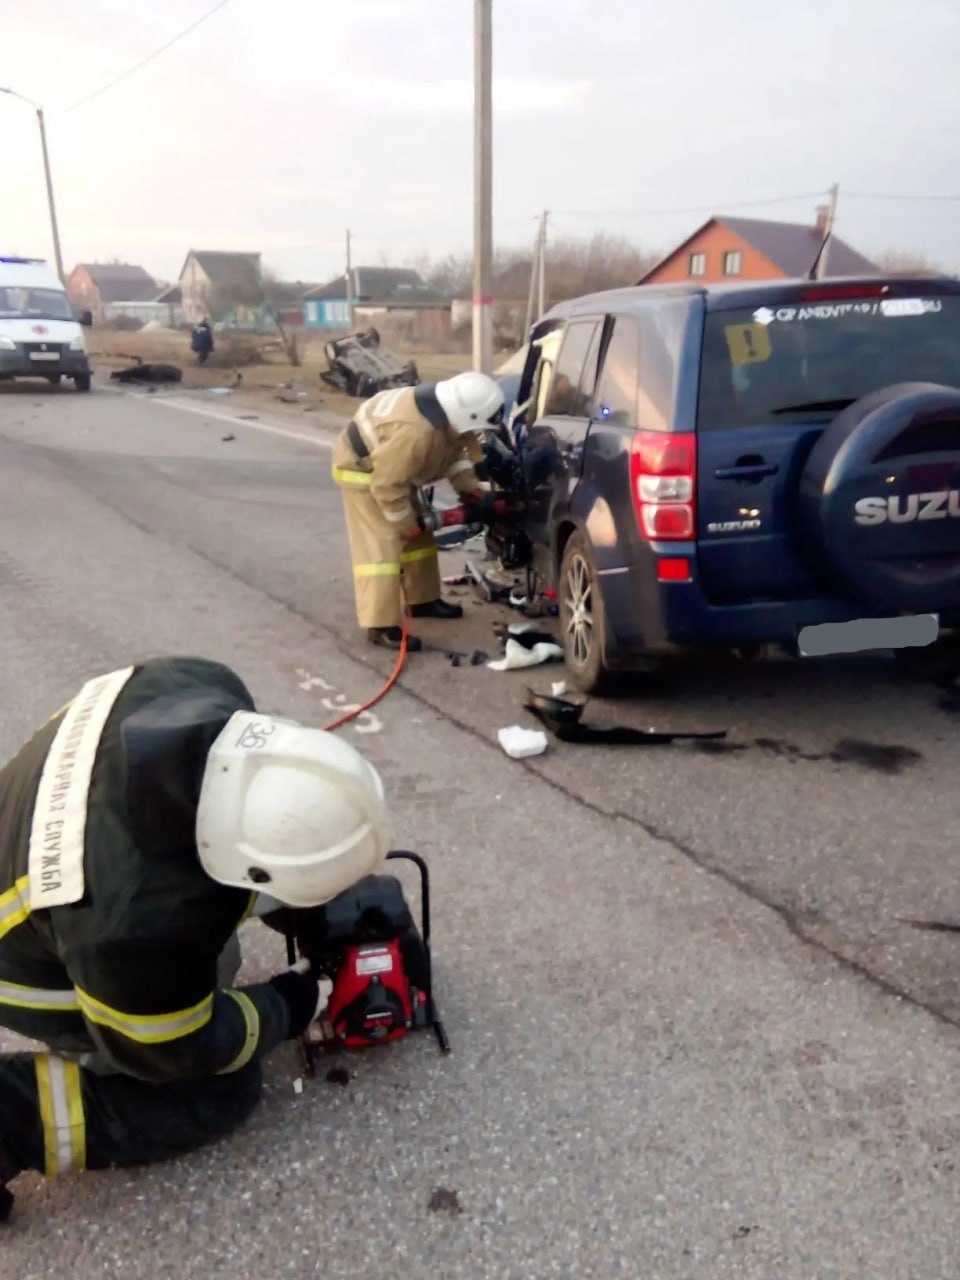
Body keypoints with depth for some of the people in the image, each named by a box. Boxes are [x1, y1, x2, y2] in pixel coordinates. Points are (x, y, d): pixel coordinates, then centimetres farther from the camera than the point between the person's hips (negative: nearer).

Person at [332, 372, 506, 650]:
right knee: (381, 547, -15)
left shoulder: (448, 411, -12)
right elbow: (386, 486, -33)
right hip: (362, 469, -9)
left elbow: (455, 453, 5)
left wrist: (474, 491, -5)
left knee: (419, 538, 13)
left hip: (391, 469, 9)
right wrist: (409, 524, -21)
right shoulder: (415, 432, -40)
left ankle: (423, 600, 27)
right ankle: (381, 626, -14)